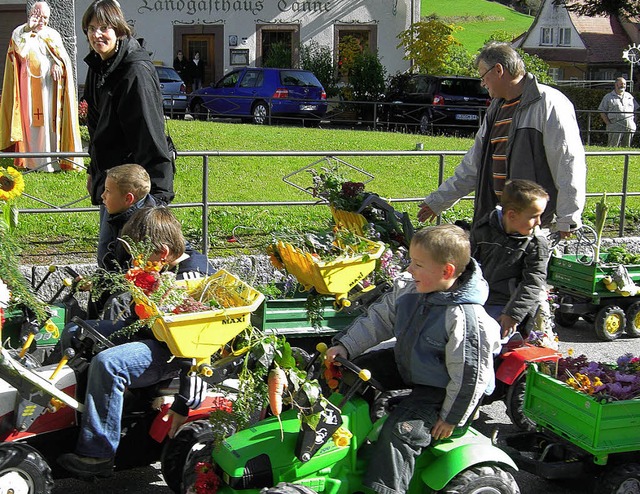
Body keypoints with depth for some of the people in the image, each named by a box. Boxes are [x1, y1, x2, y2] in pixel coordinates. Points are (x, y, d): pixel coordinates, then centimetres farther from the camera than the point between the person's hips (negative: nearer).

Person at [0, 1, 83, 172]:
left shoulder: (53, 35, 15)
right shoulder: (20, 33, 6)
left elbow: (63, 57, 7)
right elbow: (20, 51, -13)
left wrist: (58, 64, -14)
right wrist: (29, 29, -13)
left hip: (50, 86, 3)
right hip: (29, 86, -3)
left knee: (52, 121, -1)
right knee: (31, 121, -7)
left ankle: (52, 158, 2)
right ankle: (31, 160, -6)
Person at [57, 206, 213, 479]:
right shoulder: (163, 267, 1)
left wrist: (183, 404, -27)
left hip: (168, 352, -11)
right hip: (143, 330, 11)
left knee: (107, 364, -34)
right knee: (73, 332, 13)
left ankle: (96, 457, -26)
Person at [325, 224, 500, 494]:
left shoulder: (465, 319, -32)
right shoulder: (407, 290, -10)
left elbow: (469, 375, -25)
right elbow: (378, 319, 3)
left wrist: (451, 418, -16)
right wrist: (345, 347, -7)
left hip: (438, 387, -8)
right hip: (405, 364, 8)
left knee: (401, 430, -23)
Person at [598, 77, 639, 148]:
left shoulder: (629, 96, 20)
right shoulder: (608, 97, 7)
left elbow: (635, 109, 24)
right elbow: (602, 112, 3)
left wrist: (634, 122, 9)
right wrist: (608, 123, -8)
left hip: (630, 127, 4)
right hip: (615, 127, -4)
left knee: (626, 148, 5)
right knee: (613, 148, -9)